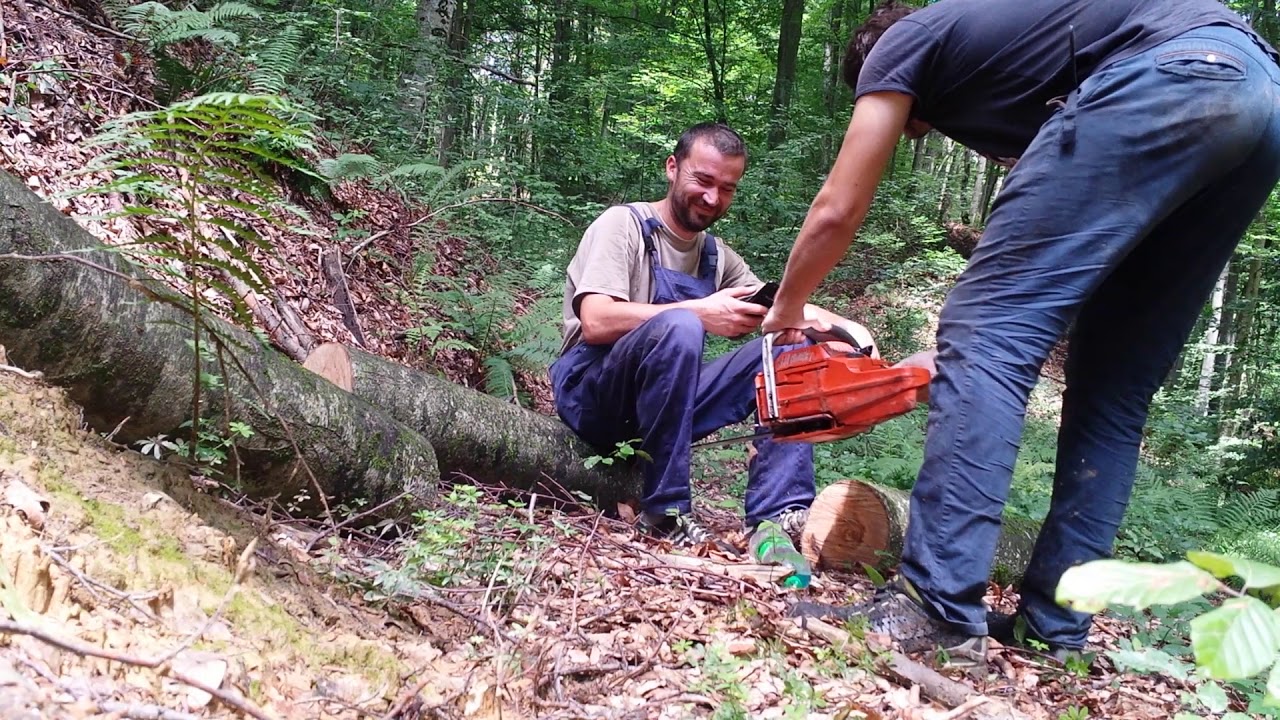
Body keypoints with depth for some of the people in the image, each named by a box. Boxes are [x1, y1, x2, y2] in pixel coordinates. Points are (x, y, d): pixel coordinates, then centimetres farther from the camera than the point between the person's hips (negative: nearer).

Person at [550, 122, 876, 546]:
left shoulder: (717, 256, 12)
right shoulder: (624, 225, -8)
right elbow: (596, 323, -23)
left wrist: (848, 328, -11)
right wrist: (701, 312, -28)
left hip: (661, 403, 7)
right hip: (595, 396, -7)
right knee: (679, 327, -35)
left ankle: (778, 513, -16)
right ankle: (666, 512, -26)